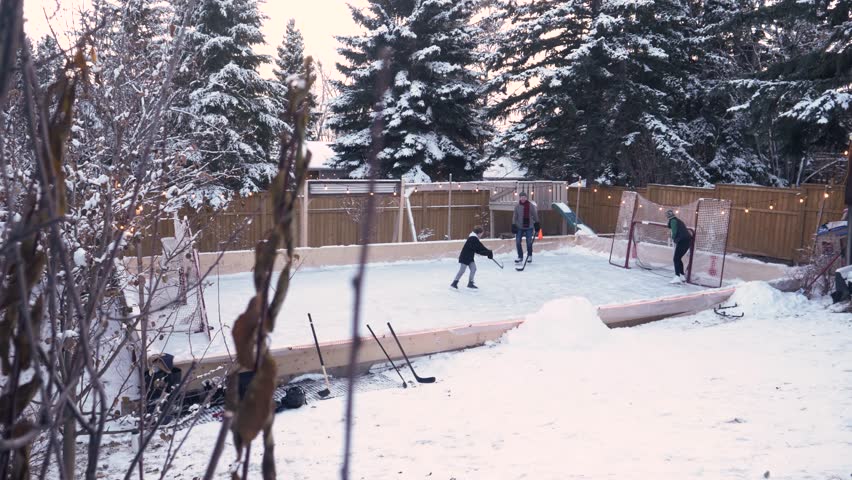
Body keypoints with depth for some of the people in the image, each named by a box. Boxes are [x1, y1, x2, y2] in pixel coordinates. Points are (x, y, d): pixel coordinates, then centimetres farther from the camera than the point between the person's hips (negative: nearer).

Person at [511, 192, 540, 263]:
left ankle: (529, 256, 24)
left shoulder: (531, 205, -3)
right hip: (519, 227, 1)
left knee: (529, 242, 3)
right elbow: (514, 217, 3)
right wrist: (513, 226, -3)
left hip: (529, 227, -1)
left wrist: (537, 224, 4)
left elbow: (535, 215, 4)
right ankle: (520, 257, 9)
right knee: (518, 242, -4)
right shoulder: (517, 206, 0)